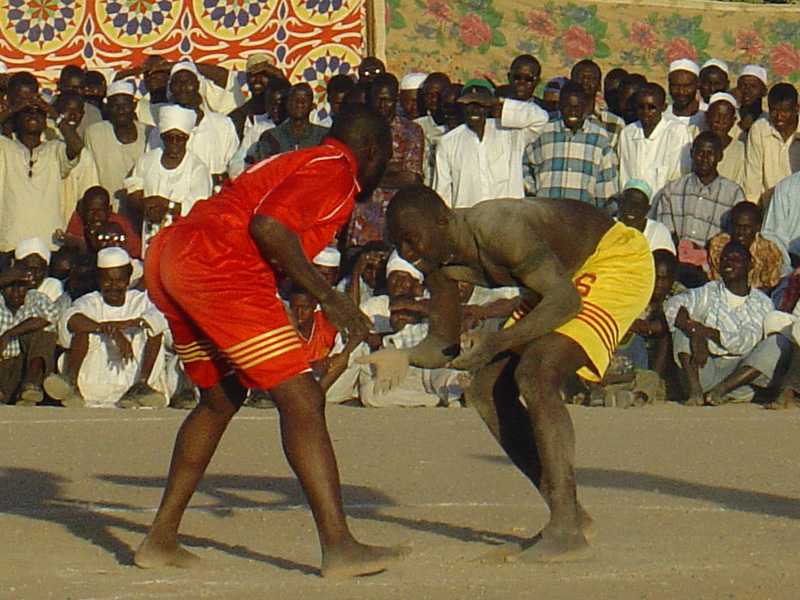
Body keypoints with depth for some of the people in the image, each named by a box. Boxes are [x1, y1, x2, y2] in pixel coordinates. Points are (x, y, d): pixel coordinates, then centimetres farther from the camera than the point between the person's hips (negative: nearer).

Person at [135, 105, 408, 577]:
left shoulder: (296, 162, 29)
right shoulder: (335, 170, -1)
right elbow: (267, 225, -15)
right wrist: (328, 297, -11)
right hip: (216, 267, -10)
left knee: (221, 396, 25)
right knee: (301, 398, -10)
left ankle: (161, 538, 25)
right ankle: (339, 547, -17)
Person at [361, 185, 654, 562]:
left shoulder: (499, 229, -33)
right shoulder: (439, 261, -6)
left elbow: (566, 300, -35)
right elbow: (444, 343, 2)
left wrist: (499, 342, -43)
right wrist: (403, 358, -19)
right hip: (562, 278, 10)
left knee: (534, 375, -27)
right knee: (486, 391, 2)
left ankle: (566, 531, -27)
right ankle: (569, 516, 9)